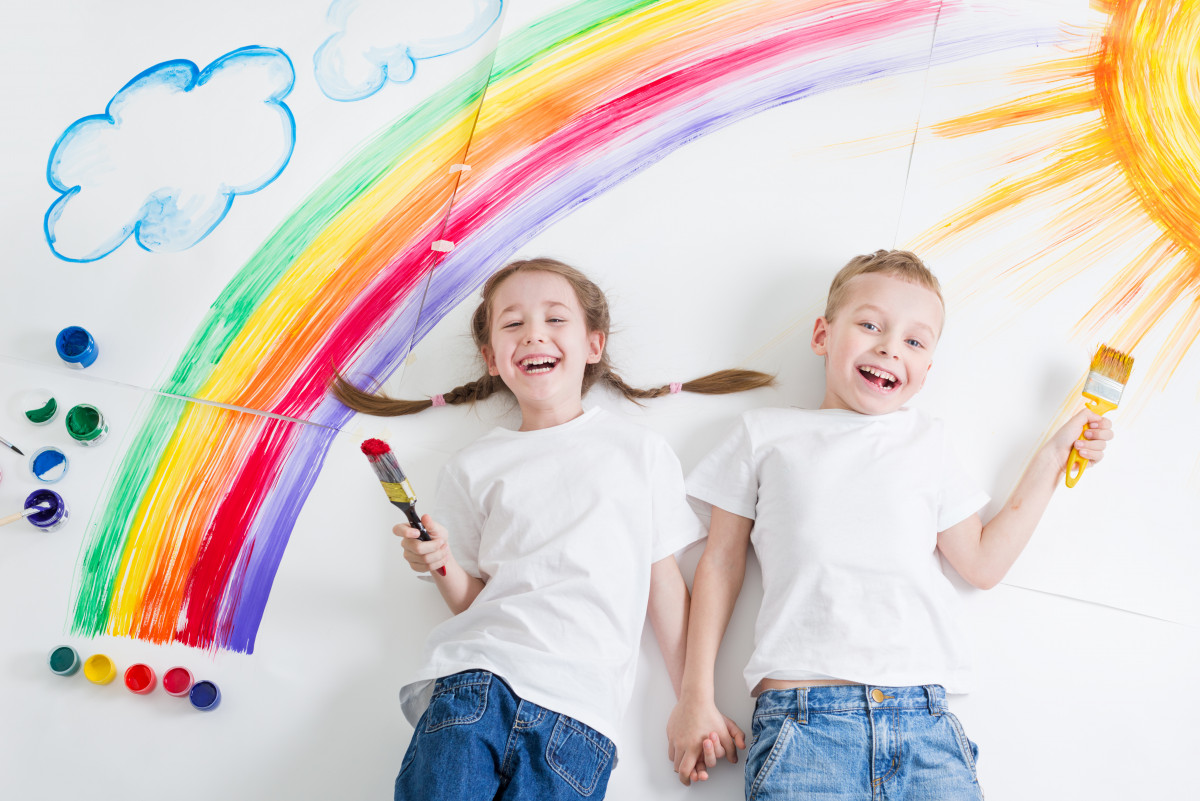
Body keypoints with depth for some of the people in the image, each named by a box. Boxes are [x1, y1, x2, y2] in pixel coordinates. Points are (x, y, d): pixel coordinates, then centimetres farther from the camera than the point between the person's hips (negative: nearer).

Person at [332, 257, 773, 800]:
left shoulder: (641, 450, 12)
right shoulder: (474, 467, 13)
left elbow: (664, 582, 12)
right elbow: (472, 600, 15)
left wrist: (694, 703, 9)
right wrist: (442, 566, -6)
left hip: (579, 707, 0)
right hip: (473, 680, 1)